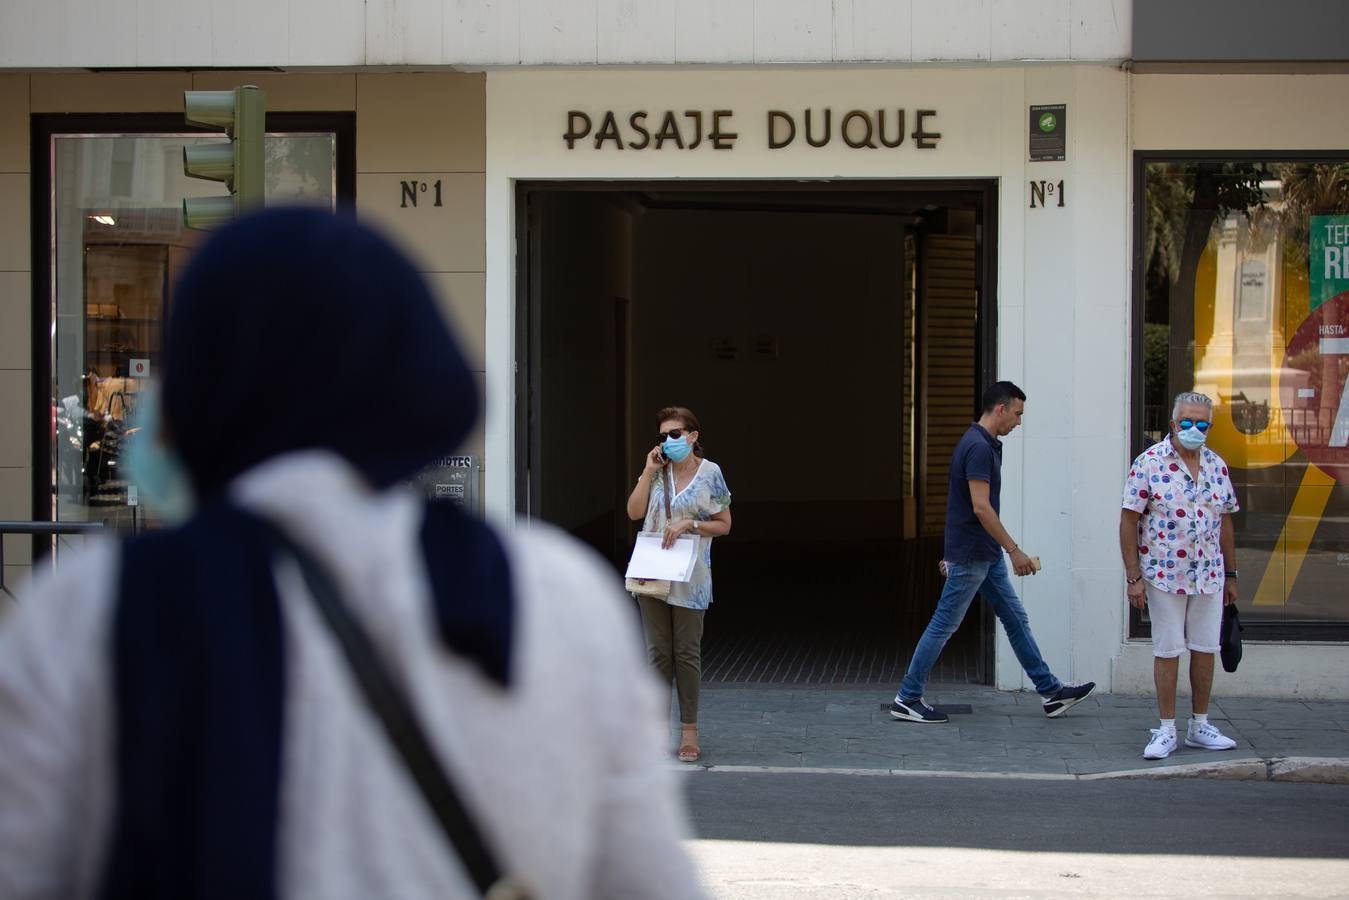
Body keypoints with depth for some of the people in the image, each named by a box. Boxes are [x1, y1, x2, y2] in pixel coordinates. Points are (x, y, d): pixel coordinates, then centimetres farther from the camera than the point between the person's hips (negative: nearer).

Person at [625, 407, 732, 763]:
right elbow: (634, 512, -2)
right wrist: (649, 471, -7)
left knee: (687, 654, 2)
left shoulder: (709, 473, -3)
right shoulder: (658, 470, 6)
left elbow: (724, 525, -1)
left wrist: (689, 524, -15)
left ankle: (689, 730, 9)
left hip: (689, 577, -3)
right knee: (658, 653, 6)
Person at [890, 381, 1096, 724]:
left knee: (1016, 619, 12)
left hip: (987, 555, 10)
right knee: (944, 625, -2)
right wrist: (1014, 550, -21)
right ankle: (906, 699, 6)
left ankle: (1051, 692, 16)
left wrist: (951, 553, 23)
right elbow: (981, 507, -26)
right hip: (970, 556, -10)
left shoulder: (984, 444, 12)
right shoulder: (979, 447, -20)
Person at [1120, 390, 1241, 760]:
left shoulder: (1217, 466, 7)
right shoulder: (1150, 463, -9)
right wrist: (1133, 577, -12)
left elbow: (1225, 523, 15)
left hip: (1209, 575, 5)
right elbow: (1128, 521, -9)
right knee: (1167, 650, 1)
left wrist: (1231, 574, 15)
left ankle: (1199, 726, 20)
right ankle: (1166, 730, 9)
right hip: (1164, 574, -5)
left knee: (1205, 648, 9)